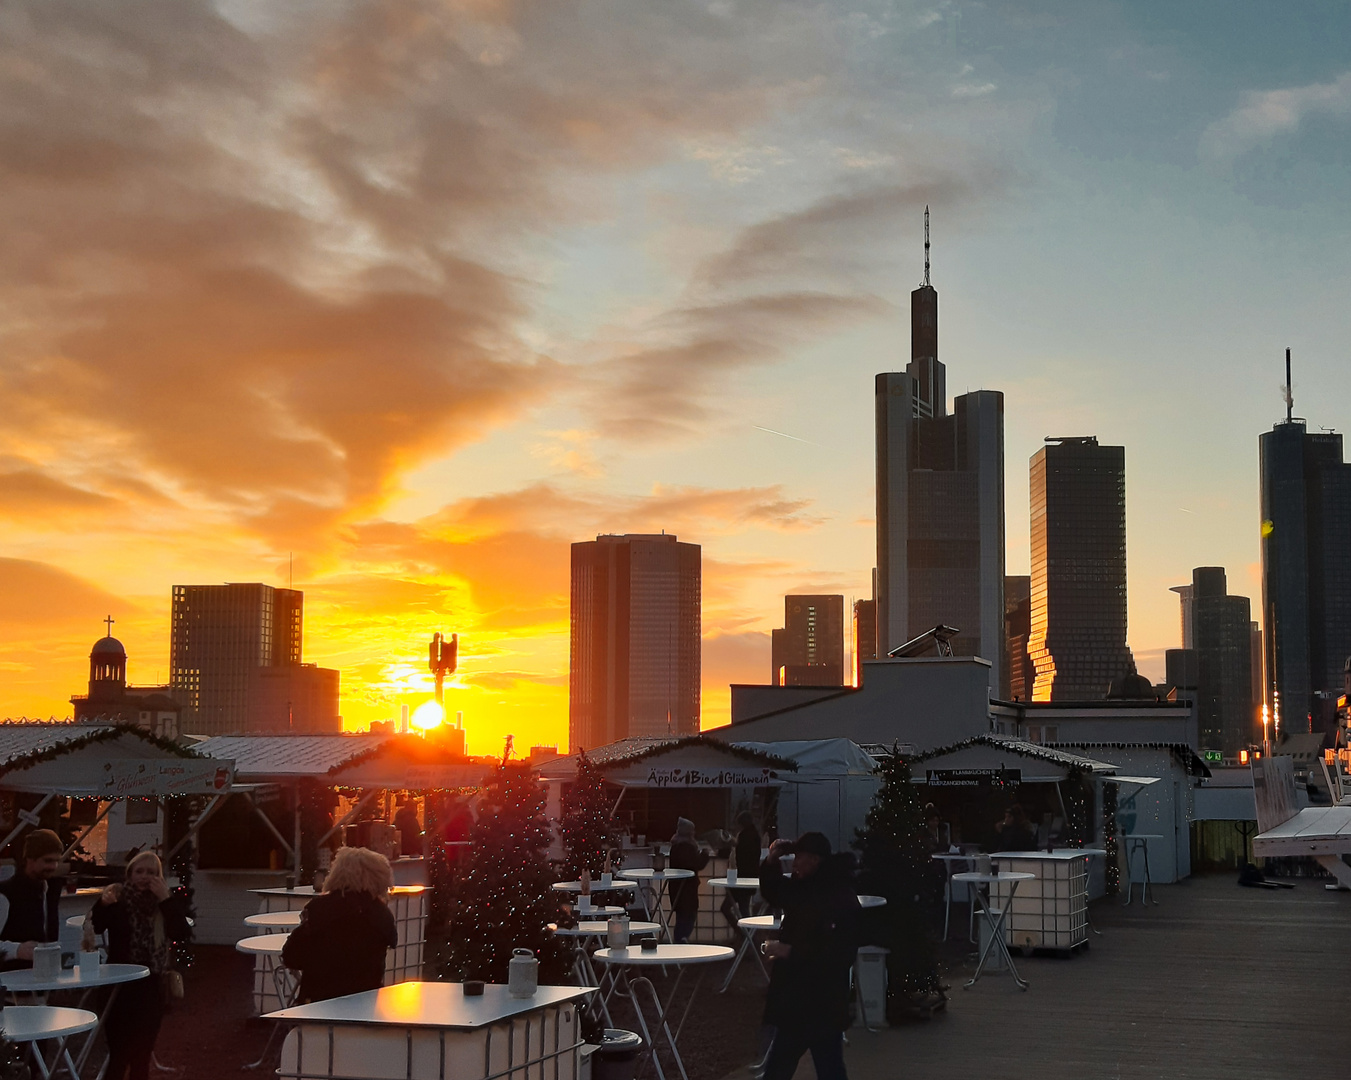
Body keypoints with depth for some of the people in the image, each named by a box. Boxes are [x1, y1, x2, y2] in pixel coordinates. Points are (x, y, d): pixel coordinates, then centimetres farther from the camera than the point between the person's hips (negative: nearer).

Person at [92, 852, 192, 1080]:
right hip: (119, 983, -2)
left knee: (142, 1052, 11)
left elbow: (181, 934, -13)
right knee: (119, 1052, -7)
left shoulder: (168, 902, 2)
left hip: (151, 985, 3)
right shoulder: (118, 899, -3)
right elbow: (95, 928, -15)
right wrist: (103, 903, -33)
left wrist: (166, 899, -19)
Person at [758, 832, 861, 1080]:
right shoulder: (804, 888, 7)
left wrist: (790, 952, -22)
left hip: (823, 1005, -9)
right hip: (794, 999, 9)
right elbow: (772, 893, 26)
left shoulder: (842, 899, -20)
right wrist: (772, 862, 6)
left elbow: (840, 954, -26)